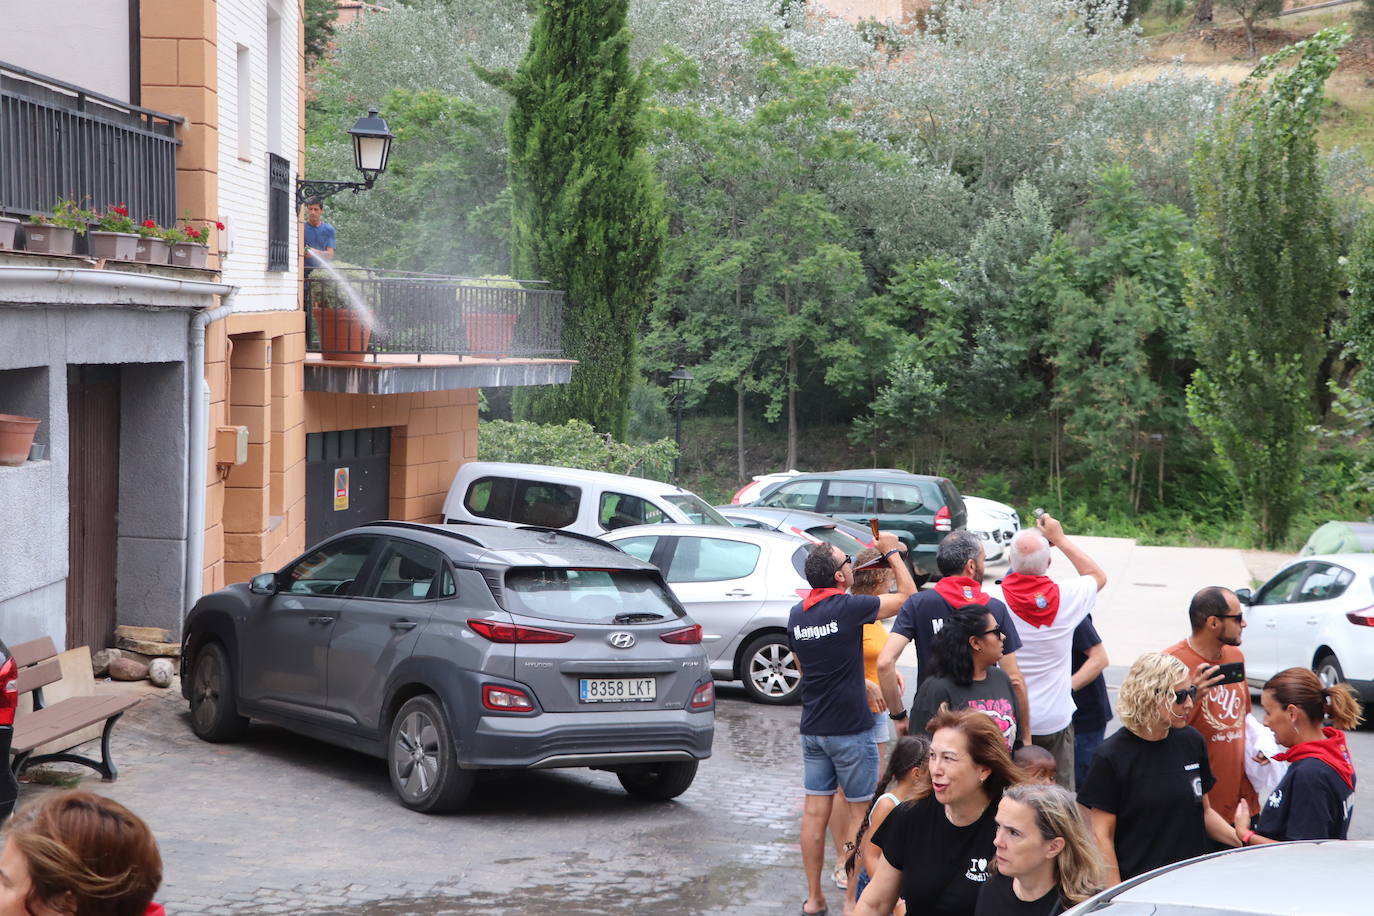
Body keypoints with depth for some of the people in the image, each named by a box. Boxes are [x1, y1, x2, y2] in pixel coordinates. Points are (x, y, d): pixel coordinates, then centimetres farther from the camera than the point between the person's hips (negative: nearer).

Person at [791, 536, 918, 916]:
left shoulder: (797, 614, 5)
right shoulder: (849, 608, -16)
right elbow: (908, 595, -6)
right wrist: (892, 552, 7)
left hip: (813, 727, 6)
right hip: (850, 727, -6)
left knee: (815, 810, 8)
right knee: (861, 813, 3)